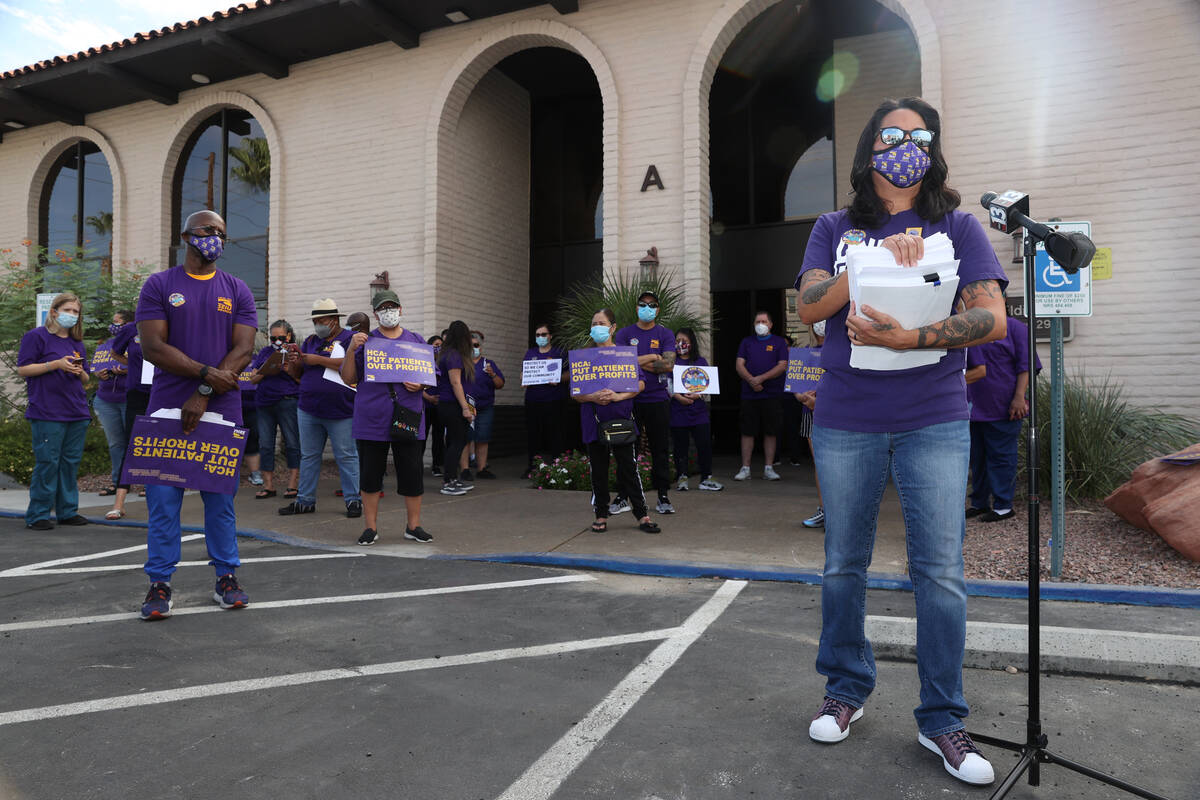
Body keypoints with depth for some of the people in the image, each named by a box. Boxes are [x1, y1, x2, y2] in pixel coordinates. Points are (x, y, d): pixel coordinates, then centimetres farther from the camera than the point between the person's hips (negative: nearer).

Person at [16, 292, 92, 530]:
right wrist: (56, 364, -15)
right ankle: (37, 515, 3)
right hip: (48, 413, -6)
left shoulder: (78, 343, 19)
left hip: (77, 412, 6)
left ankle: (67, 511, 16)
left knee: (71, 463, 8)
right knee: (47, 462, -6)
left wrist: (80, 372, 0)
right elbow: (22, 369, -5)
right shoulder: (36, 336, 1)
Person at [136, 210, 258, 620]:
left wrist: (203, 396, -10)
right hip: (167, 409, -1)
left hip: (221, 410, 1)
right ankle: (160, 584, 11)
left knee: (221, 497, 7)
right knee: (163, 498, 2)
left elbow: (243, 351, -1)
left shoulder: (237, 290, 9)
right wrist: (206, 374, -13)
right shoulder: (159, 285, 5)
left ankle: (226, 577, 17)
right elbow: (153, 347, -4)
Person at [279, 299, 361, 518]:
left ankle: (353, 500, 7)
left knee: (347, 457, 0)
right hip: (308, 410, 6)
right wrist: (293, 362, -4)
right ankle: (305, 500, 21)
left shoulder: (350, 339, -2)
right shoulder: (311, 341, 17)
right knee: (308, 456, 12)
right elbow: (297, 373, 19)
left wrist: (319, 360, -16)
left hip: (341, 412, -6)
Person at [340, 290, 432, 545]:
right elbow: (348, 378, 5)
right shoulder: (365, 341, 9)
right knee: (370, 475, 4)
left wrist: (420, 384, -7)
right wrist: (351, 349, -10)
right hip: (372, 418, -1)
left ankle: (413, 526, 15)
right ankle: (371, 527, 15)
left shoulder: (416, 340, 13)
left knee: (412, 475, 2)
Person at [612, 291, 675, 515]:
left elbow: (668, 364, -7)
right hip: (630, 398, 0)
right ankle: (623, 497, 11)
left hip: (658, 400, 0)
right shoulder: (624, 333, 7)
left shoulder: (665, 335, 7)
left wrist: (638, 361, -6)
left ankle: (663, 497, 13)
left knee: (660, 449, 4)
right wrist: (652, 357, -8)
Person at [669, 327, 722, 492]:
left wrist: (697, 395, -10)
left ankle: (706, 479, 7)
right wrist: (678, 397, -15)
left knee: (705, 444, -2)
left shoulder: (701, 361, 11)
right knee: (680, 446, 4)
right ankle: (682, 478, 14)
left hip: (698, 410, 1)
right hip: (677, 411, -1)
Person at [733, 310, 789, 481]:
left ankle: (768, 468, 9)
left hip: (772, 394, -1)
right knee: (747, 432, 1)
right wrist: (751, 380, -14)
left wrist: (761, 378, -14)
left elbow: (782, 366, -3)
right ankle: (745, 468, 5)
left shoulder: (779, 342, 8)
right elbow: (739, 365, 4)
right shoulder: (747, 342, 14)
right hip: (749, 394, 1)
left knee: (771, 432, 2)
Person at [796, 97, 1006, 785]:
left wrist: (907, 338, -20)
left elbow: (993, 318, -7)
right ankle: (847, 689, 30)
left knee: (941, 573, 0)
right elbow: (809, 306, -6)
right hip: (846, 424, 1)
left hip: (935, 423, -1)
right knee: (844, 566, 10)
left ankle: (942, 720, 17)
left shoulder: (958, 227, 6)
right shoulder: (836, 230, 10)